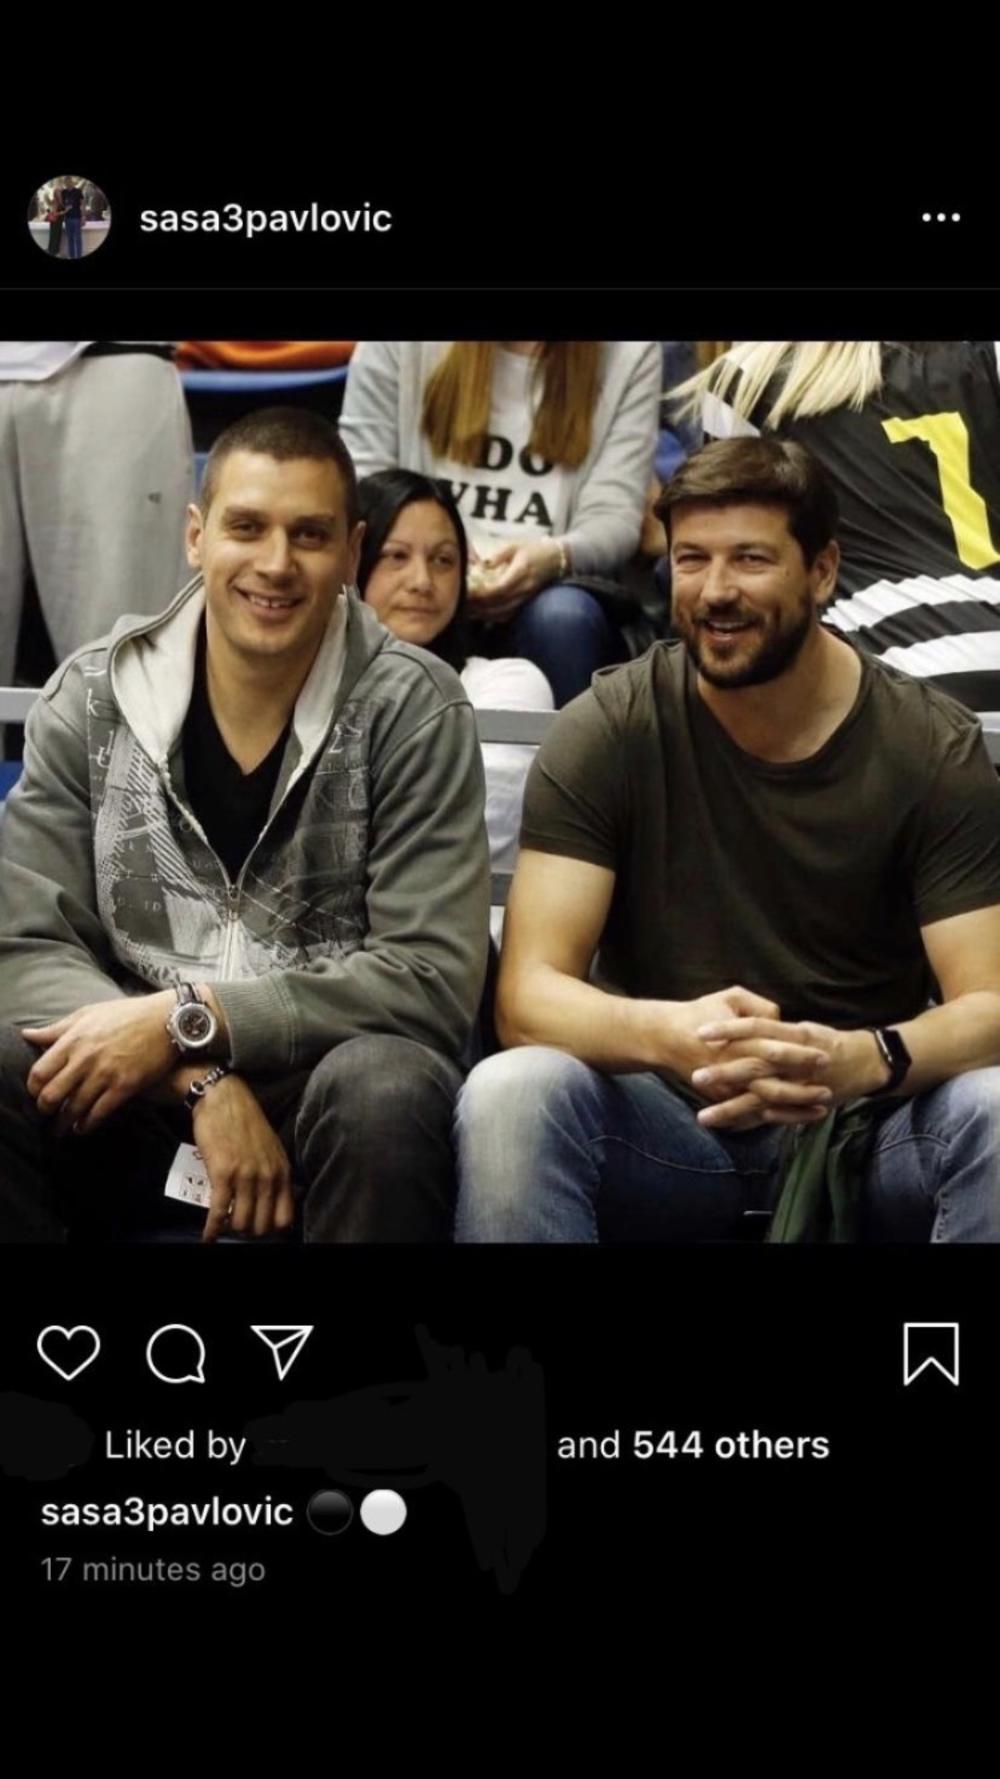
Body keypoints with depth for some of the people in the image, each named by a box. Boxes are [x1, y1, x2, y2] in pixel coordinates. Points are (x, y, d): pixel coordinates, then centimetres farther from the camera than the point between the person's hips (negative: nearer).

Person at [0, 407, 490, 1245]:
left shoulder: (412, 710, -7)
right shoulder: (88, 700, -1)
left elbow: (433, 977, -14)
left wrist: (186, 1021, -22)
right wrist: (202, 1079, -23)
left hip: (324, 1091, -1)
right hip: (136, 1095, 2)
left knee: (382, 1087, -34)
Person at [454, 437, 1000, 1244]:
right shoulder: (606, 732, -8)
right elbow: (528, 993, -14)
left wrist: (862, 1058, -35)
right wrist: (668, 1034, -37)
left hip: (865, 1123, 1)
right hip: (665, 1117, 0)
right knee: (509, 1095, -31)